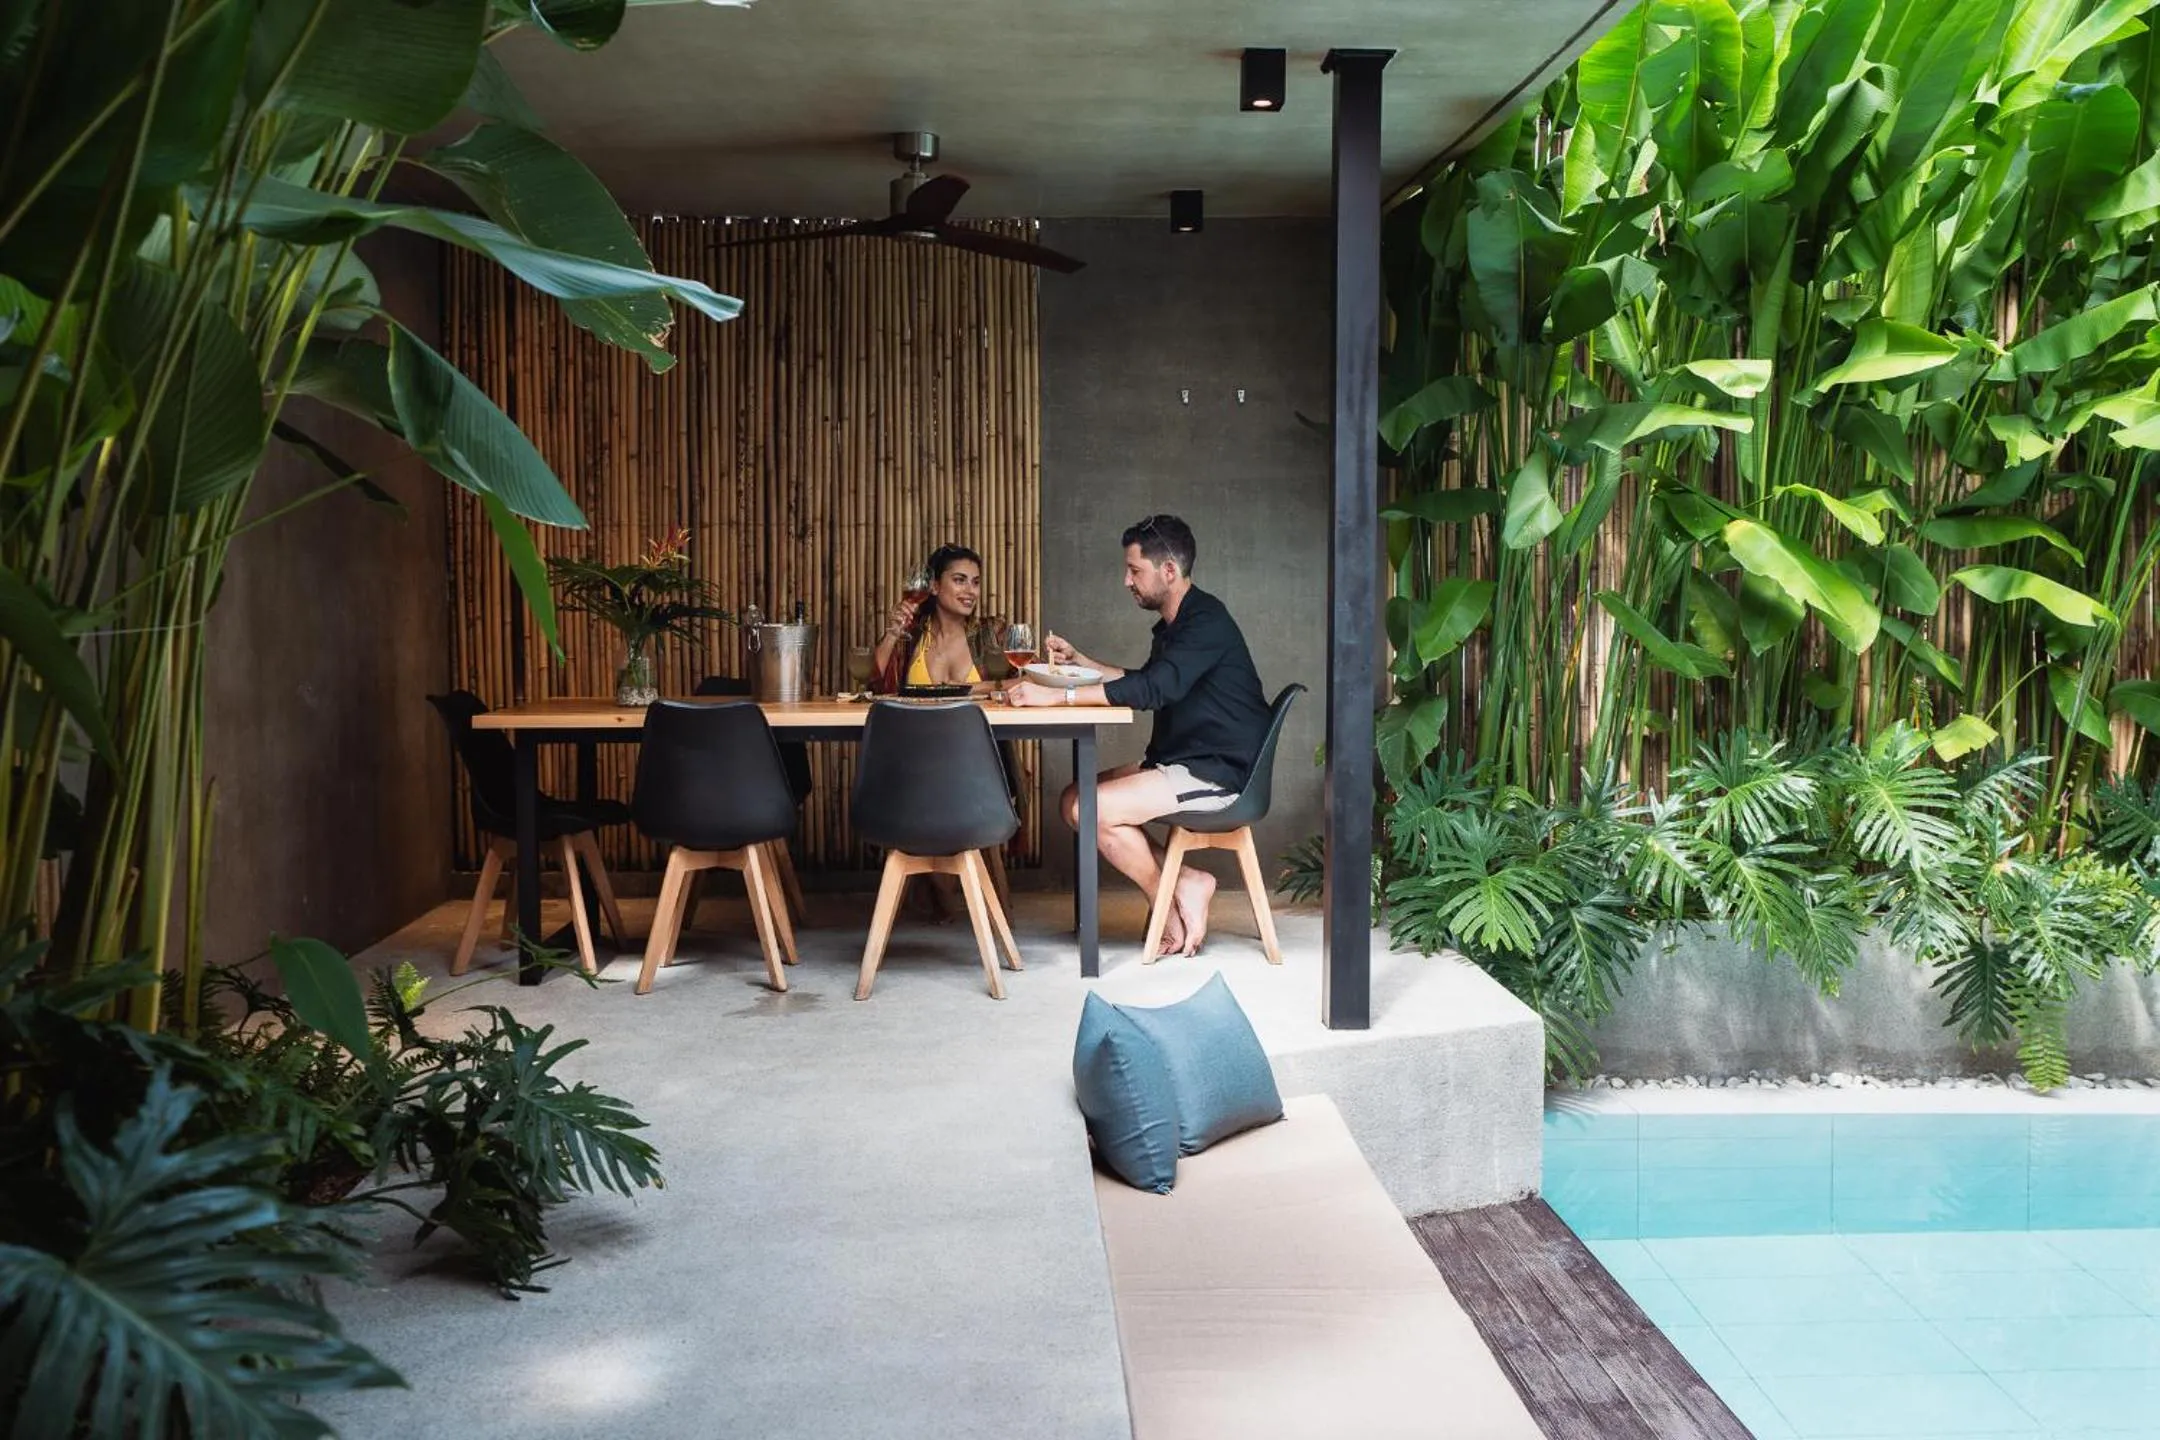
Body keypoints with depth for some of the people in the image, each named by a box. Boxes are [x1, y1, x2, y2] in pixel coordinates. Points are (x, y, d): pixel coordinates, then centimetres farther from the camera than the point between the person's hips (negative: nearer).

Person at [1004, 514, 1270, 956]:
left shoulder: (1205, 622, -17)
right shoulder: (1173, 625, 15)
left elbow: (1152, 689, -30)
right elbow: (1143, 682, 32)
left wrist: (1057, 696, -32)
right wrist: (1077, 660, 21)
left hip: (1218, 772, -10)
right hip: (1181, 762, 11)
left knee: (1091, 809, -21)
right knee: (1075, 799, 1)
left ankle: (1175, 895, -1)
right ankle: (1184, 882, -4)